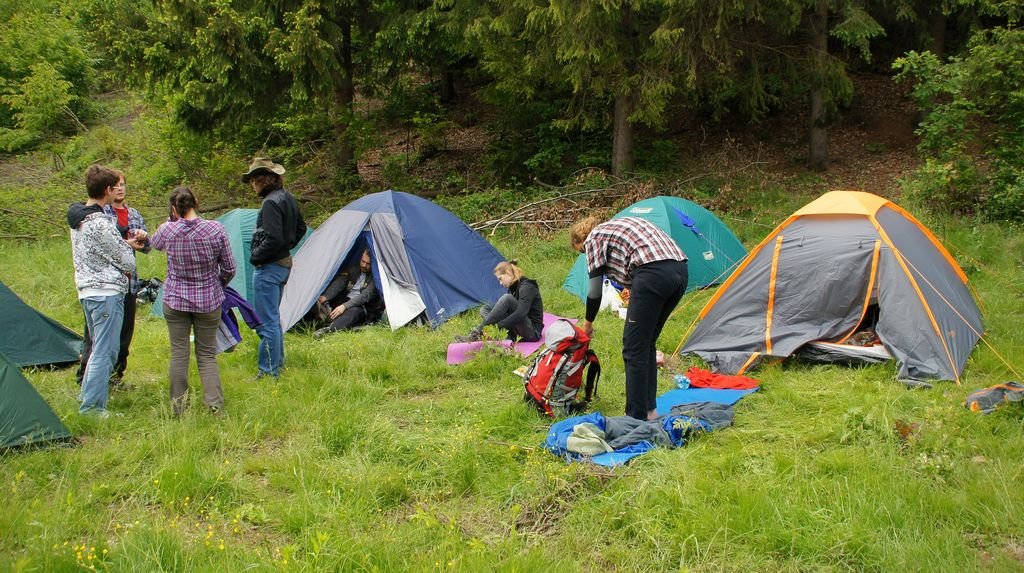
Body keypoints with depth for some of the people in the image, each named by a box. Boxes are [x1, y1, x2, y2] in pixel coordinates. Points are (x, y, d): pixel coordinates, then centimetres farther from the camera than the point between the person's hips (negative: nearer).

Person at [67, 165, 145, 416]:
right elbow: (127, 264, -14)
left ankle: (87, 396, 28)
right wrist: (128, 248, 8)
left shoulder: (77, 218, 9)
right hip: (107, 291, -10)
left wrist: (125, 244, 12)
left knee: (100, 348, 21)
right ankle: (92, 406, 2)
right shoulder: (101, 224, -21)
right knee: (104, 351, -3)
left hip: (86, 290, 10)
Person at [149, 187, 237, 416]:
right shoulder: (216, 230, -12)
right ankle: (215, 403, 1)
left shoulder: (168, 231, -11)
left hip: (175, 301, 0)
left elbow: (153, 243, 15)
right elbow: (229, 269, -3)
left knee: (178, 353, 10)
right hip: (209, 301, 0)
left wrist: (172, 221, 10)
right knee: (207, 354, 10)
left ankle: (178, 406, 14)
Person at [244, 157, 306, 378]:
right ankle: (278, 364, 31)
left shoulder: (271, 203, -20)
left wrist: (256, 256, -13)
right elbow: (300, 228, 22)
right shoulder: (288, 199, 9)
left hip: (268, 268, -10)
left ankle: (268, 372, 1)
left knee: (267, 322, -4)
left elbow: (273, 239, -27)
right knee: (273, 317, 21)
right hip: (284, 263, 10)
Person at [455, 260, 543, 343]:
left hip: (532, 332, -9)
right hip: (519, 332, 9)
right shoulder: (512, 288, 15)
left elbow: (520, 314, -28)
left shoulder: (527, 287, -13)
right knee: (485, 309, 2)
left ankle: (476, 333, -28)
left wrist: (497, 326, -31)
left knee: (507, 298, -27)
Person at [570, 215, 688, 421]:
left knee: (634, 348, 0)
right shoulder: (617, 226, 32)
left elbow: (595, 292, 9)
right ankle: (649, 409, 25)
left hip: (654, 273, -8)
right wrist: (634, 291, 28)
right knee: (646, 343, 20)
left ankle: (637, 417, 0)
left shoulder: (594, 239, 9)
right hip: (680, 271, 8)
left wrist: (588, 323, 23)